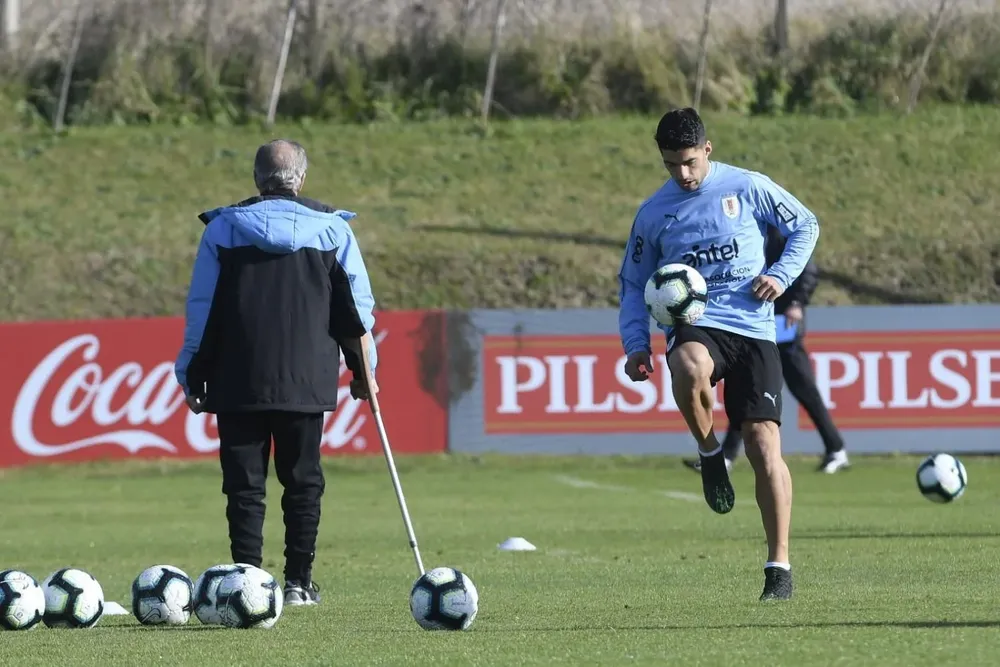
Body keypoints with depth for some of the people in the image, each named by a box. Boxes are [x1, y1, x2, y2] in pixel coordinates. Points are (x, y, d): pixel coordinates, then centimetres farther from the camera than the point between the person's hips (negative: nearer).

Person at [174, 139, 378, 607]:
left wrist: (191, 376, 10)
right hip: (306, 380, 0)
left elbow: (200, 309, 3)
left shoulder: (223, 228, 2)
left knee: (244, 485, 1)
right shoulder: (331, 229, 4)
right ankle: (298, 582, 7)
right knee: (303, 481, 9)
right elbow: (357, 306, 6)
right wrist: (363, 370, 16)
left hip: (237, 381, 0)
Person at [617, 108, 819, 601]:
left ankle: (779, 565, 3)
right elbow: (634, 284, 18)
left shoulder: (748, 188, 4)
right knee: (690, 370, -39)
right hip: (694, 325, 0)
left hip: (753, 328, 0)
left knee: (764, 444, -8)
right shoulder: (653, 213, 10)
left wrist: (782, 275, -2)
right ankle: (709, 453, -8)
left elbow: (805, 226, 15)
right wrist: (636, 345, 4)